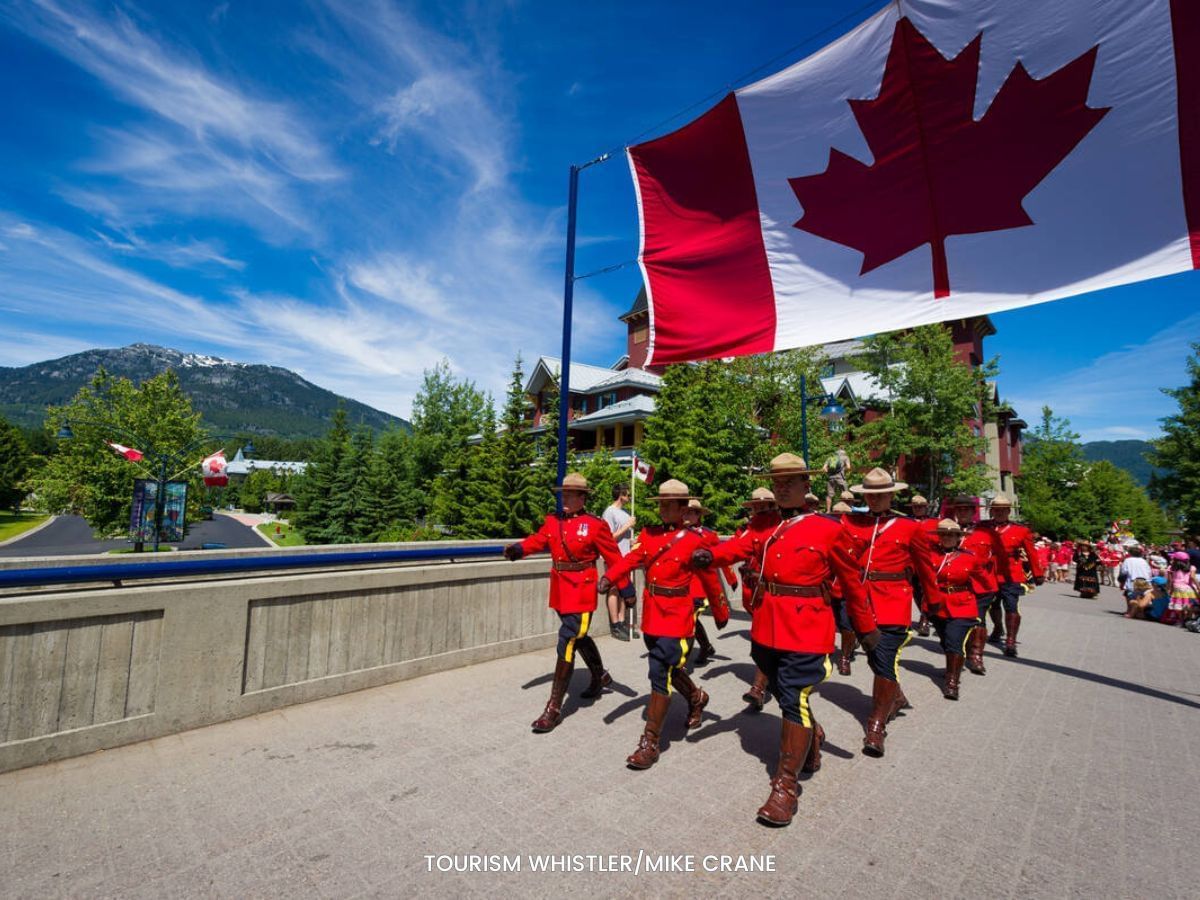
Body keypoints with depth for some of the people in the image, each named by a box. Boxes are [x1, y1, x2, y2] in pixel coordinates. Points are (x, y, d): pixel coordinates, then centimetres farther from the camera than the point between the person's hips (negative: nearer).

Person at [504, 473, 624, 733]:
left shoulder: (595, 525, -10)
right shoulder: (553, 521, 5)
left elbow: (614, 558, -7)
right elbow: (538, 540, -4)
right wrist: (518, 549, -25)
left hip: (581, 591, -6)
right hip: (560, 590, 7)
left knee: (566, 643, -9)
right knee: (579, 636, 23)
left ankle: (554, 709, 1)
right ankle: (600, 677, 48)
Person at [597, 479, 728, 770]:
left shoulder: (694, 541, -10)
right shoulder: (648, 534, 3)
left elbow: (711, 580, -1)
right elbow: (630, 559, -12)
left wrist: (721, 614, 9)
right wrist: (608, 577, -31)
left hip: (676, 618, -6)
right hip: (651, 615, 6)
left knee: (660, 674, -8)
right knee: (668, 667, 22)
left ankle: (650, 743, 6)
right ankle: (697, 699, 51)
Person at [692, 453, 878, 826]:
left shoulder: (829, 528, -6)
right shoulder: (761, 524, 6)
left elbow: (851, 581, 1)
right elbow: (738, 546, -10)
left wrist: (866, 627, 8)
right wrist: (710, 555, -31)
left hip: (806, 627, -5)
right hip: (766, 625, 5)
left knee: (794, 700, -5)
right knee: (785, 694, 21)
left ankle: (786, 786, 10)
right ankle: (812, 738, 49)